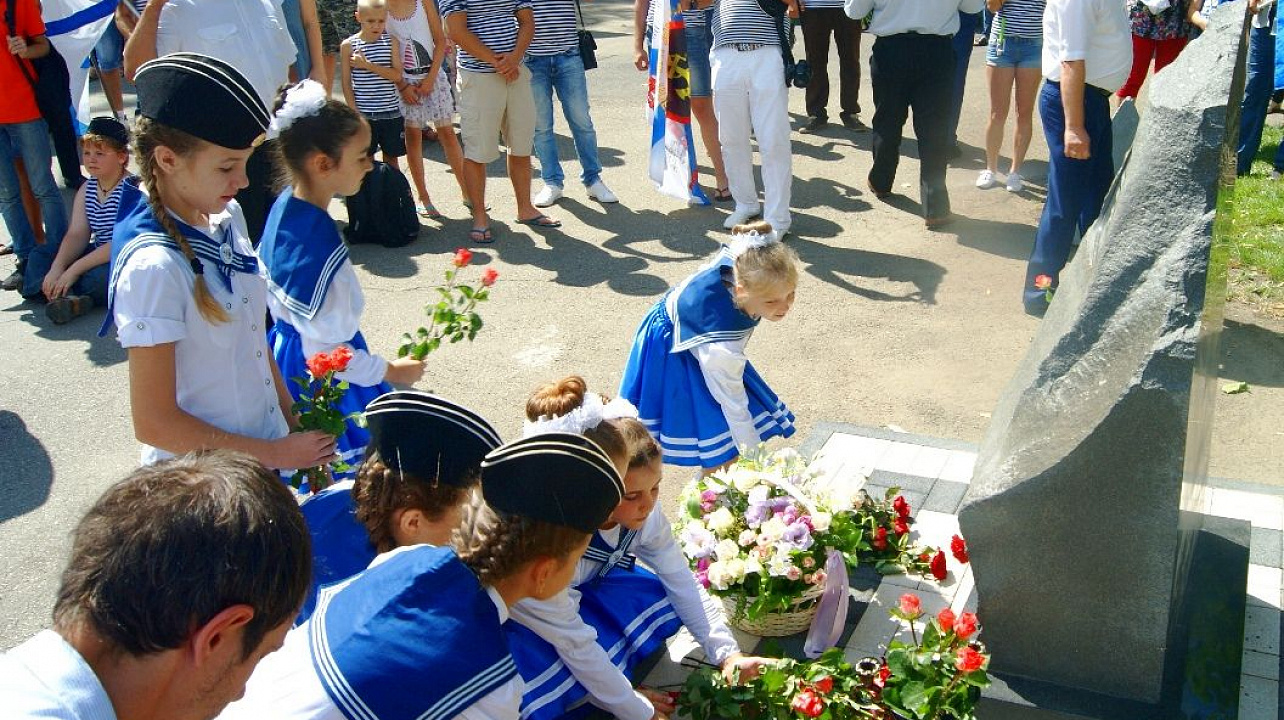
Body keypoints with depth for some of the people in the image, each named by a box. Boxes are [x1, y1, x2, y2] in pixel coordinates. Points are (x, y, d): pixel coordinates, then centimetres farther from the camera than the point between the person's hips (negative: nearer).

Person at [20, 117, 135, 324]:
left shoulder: (133, 189, -17)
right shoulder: (87, 189, 9)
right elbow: (77, 234, 1)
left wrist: (74, 270, -24)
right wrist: (57, 268, -19)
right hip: (98, 255, 9)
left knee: (99, 277, -38)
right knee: (39, 255, 3)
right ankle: (68, 297, -23)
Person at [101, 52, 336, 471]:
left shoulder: (227, 218, -2)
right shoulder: (153, 268, -24)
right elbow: (154, 423, -20)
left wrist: (294, 422, 7)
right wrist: (276, 454, -14)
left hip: (268, 444, 7)